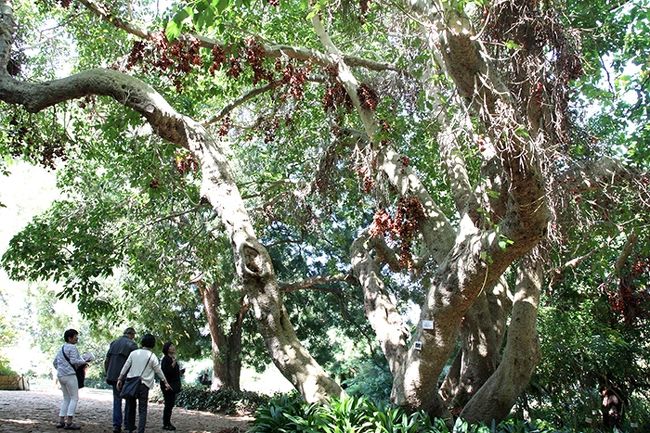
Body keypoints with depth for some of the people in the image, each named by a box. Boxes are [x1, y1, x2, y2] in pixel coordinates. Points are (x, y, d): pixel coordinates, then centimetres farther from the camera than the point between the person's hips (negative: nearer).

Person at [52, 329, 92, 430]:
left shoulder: (61, 349, 18)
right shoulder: (72, 347, -10)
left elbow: (55, 362, 22)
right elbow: (73, 361, -19)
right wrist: (84, 362, -6)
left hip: (60, 375, 9)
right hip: (69, 375, -9)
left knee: (66, 398, 15)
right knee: (74, 398, -5)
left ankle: (61, 421, 11)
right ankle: (69, 422, -10)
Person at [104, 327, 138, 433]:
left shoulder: (114, 343, 10)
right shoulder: (132, 344, -8)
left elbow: (106, 360, 13)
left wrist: (108, 374, 20)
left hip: (113, 376, 5)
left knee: (117, 400, 12)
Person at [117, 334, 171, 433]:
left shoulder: (133, 353, 3)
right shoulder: (152, 357, -3)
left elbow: (125, 367, 4)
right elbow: (159, 371, 3)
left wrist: (120, 379, 13)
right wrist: (165, 382, 14)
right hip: (144, 385, -3)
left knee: (130, 407, 15)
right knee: (142, 410, 1)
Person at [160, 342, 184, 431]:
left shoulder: (172, 358, 14)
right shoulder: (166, 359, -13)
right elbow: (166, 371, -23)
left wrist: (180, 372, 11)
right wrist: (174, 363, -29)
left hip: (173, 385, 9)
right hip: (168, 385, -9)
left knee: (171, 404, 12)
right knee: (168, 404, -6)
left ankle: (167, 422, 20)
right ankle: (165, 424, 1)